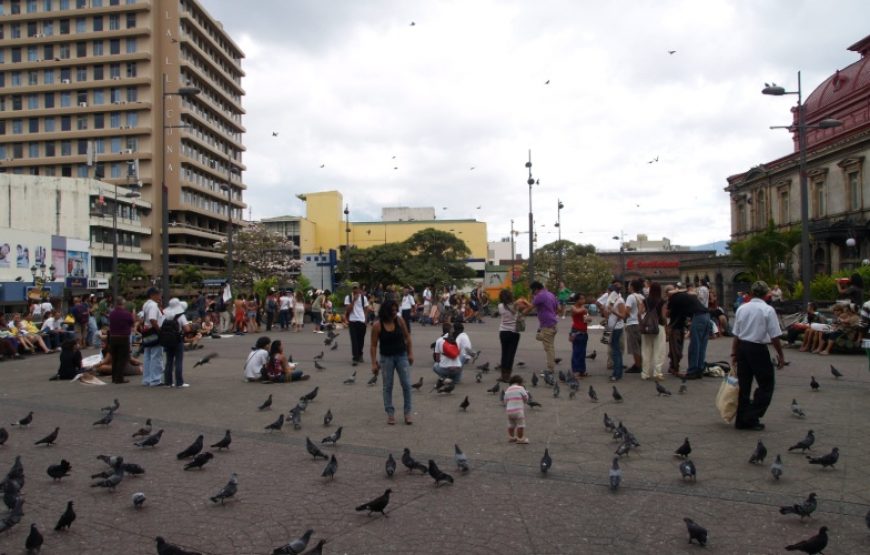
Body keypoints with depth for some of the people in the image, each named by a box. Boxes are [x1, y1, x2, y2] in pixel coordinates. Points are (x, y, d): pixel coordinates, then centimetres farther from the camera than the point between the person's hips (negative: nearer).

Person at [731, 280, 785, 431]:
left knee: (744, 385, 12)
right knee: (766, 385, 9)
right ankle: (752, 417, 4)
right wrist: (781, 355, 0)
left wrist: (734, 353, 16)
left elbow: (736, 335, 7)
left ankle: (742, 420, 18)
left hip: (742, 347, 6)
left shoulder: (741, 308, 5)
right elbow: (775, 337, -10)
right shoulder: (768, 310, -9)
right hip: (758, 349, -5)